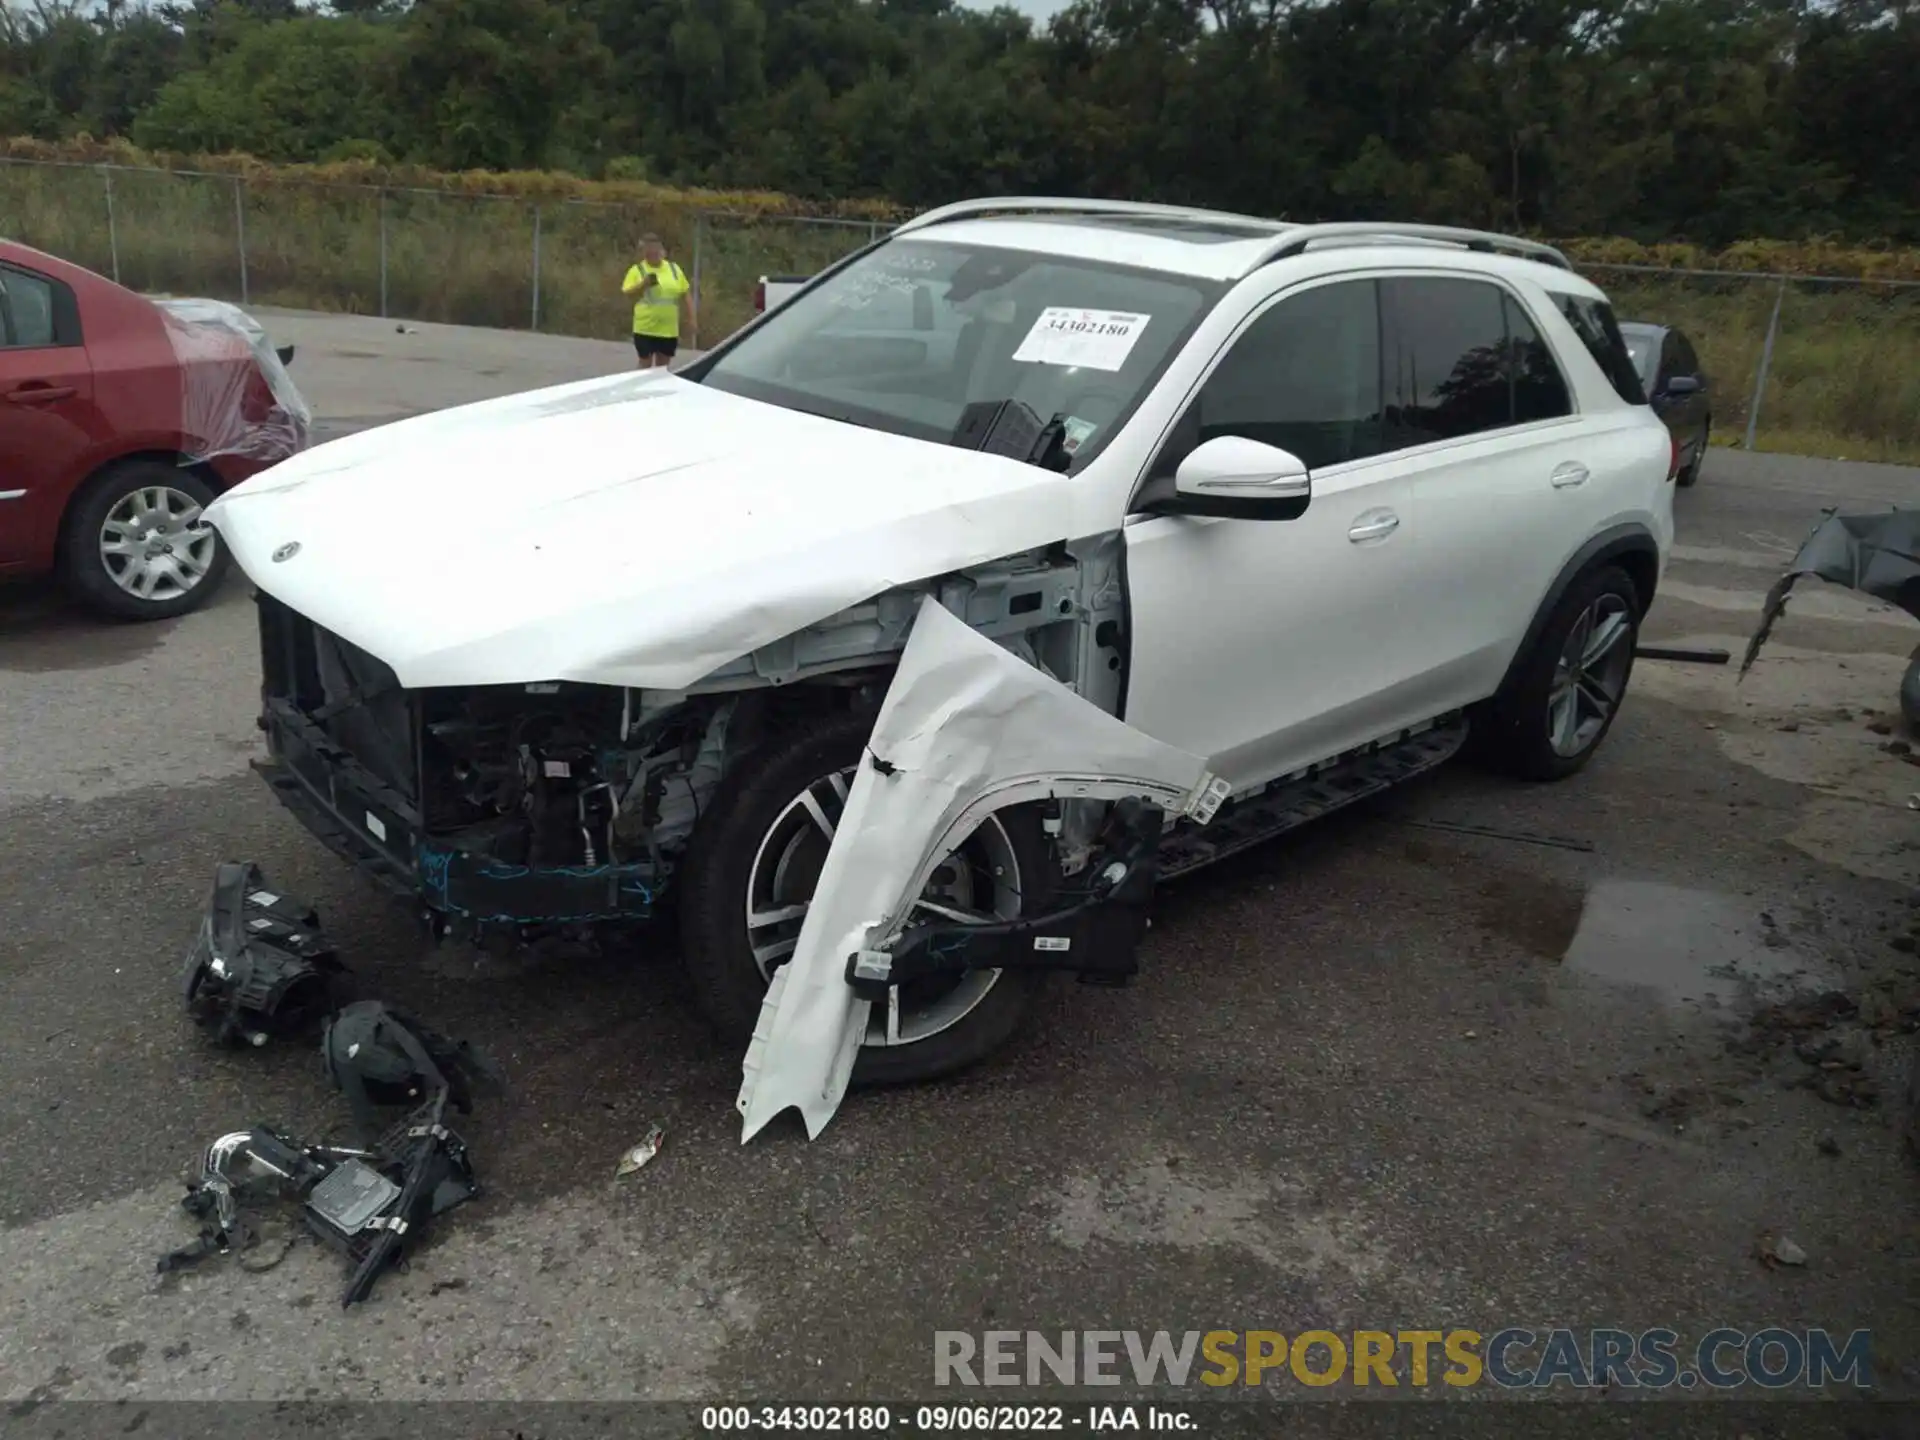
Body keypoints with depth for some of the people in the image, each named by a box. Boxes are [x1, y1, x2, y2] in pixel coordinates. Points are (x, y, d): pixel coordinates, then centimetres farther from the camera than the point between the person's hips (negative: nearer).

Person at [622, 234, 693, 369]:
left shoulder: (674, 269, 7)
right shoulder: (637, 270, -1)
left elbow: (685, 295, 11)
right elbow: (626, 294, -6)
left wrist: (691, 320, 7)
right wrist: (644, 284, -20)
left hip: (669, 329, 3)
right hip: (645, 328, -3)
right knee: (646, 365, 3)